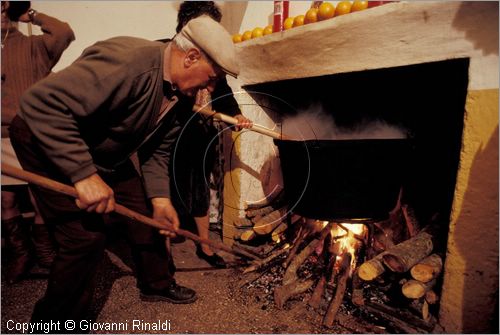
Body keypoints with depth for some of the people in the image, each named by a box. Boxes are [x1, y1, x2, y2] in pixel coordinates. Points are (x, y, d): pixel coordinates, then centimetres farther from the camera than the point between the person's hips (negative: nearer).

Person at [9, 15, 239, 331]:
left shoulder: (182, 95, -6)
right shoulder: (128, 62, -34)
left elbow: (158, 150, 3)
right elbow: (42, 102, -37)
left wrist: (160, 198, -8)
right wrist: (84, 174, -39)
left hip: (108, 156, 8)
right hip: (51, 144, -8)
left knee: (147, 215, 9)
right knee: (88, 234, -13)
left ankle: (158, 284, 33)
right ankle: (58, 322, 13)